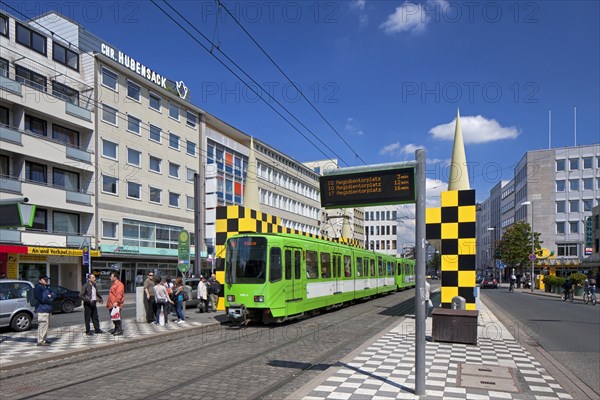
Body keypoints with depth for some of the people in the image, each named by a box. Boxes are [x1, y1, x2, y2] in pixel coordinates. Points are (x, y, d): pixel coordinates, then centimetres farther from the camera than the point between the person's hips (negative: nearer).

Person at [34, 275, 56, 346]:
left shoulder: (46, 287, 19)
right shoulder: (39, 288, -10)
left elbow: (54, 295, 11)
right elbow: (42, 298, -22)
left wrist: (50, 296, -9)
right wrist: (50, 298, -7)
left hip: (47, 309, 10)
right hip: (42, 309, -10)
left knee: (46, 324, 16)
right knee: (43, 325, -13)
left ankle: (44, 339, 26)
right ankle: (40, 341, -12)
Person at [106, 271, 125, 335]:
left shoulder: (119, 284, -13)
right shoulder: (113, 284, 21)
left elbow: (119, 294, -23)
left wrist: (116, 302, -31)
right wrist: (108, 303, 26)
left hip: (116, 305, -10)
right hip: (111, 305, 10)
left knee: (117, 318, -10)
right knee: (113, 318, 15)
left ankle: (120, 330, -6)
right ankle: (116, 329, 25)